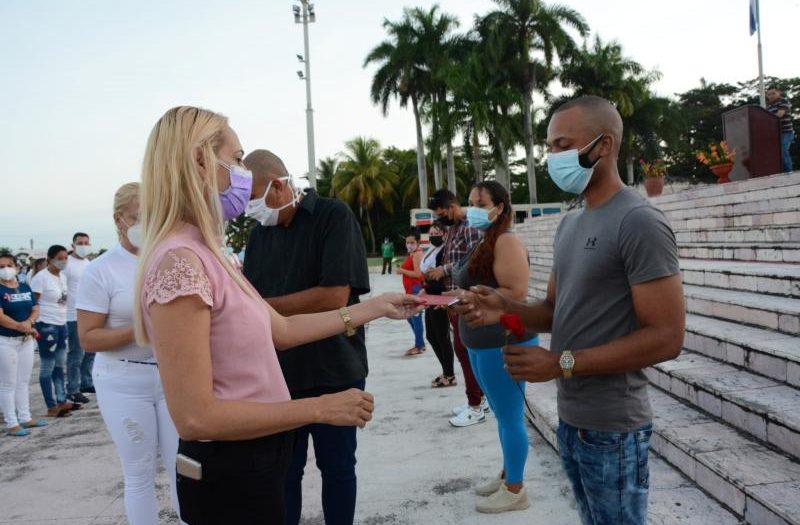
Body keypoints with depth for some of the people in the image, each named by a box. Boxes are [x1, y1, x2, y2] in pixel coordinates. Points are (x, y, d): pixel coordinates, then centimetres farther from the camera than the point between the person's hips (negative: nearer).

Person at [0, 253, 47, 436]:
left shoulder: (25, 287, 7)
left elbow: (35, 310, 6)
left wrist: (28, 322, -14)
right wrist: (22, 327, -18)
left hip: (26, 340, 6)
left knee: (23, 381, 14)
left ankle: (25, 418, 24)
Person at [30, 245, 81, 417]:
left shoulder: (63, 277, 11)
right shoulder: (41, 277, -12)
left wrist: (63, 320, 16)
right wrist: (34, 327, -17)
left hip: (61, 324, 8)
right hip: (47, 326, -8)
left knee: (60, 365, 14)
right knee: (48, 367, 1)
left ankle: (62, 401, 24)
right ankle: (52, 407, 7)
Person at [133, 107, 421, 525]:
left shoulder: (205, 255, 6)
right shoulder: (178, 261, -24)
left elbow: (282, 330, 13)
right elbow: (195, 417, -26)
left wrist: (375, 307, 16)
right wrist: (321, 408, -22)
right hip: (229, 474, -9)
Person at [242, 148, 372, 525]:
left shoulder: (334, 216, -10)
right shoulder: (260, 233, 7)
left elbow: (334, 297, -20)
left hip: (333, 373, -4)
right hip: (279, 375, 4)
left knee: (337, 468, 12)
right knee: (282, 470, 11)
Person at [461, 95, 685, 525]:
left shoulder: (640, 223, -17)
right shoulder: (570, 224, 10)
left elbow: (666, 338, -21)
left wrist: (561, 362, -21)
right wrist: (505, 308, -6)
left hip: (611, 428, -8)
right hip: (569, 419, 8)